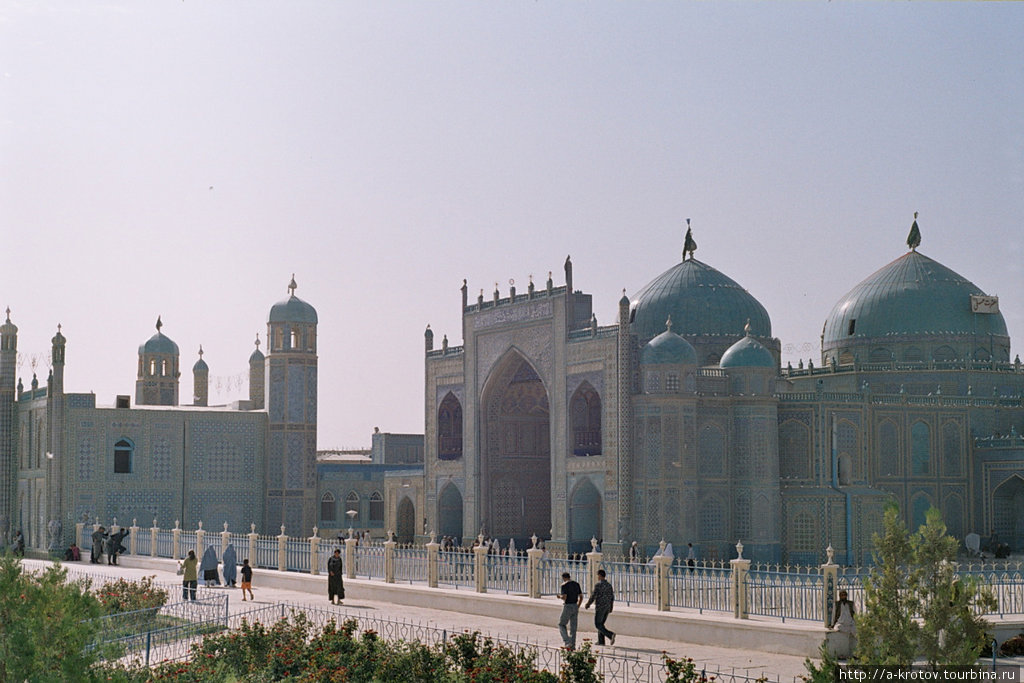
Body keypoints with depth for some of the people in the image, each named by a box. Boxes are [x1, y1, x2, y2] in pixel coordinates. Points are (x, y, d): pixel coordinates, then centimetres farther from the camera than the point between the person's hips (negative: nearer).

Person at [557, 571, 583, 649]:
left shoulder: (564, 585, -12)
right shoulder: (576, 584, 9)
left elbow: (564, 598, -20)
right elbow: (581, 597, 10)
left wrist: (560, 597, 3)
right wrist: (577, 607, 17)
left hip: (567, 607, -6)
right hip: (575, 607, 6)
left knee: (562, 625, 8)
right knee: (573, 627, 11)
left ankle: (568, 642, -6)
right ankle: (572, 645, 10)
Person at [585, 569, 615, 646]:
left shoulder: (598, 584, -12)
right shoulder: (609, 585, 9)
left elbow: (593, 596, -15)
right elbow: (612, 597, 10)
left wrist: (588, 604, 0)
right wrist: (610, 608, 18)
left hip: (600, 607, -7)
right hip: (607, 607, 7)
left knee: (598, 625, -2)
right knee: (601, 623, 18)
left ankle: (610, 635, -23)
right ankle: (601, 641, 14)